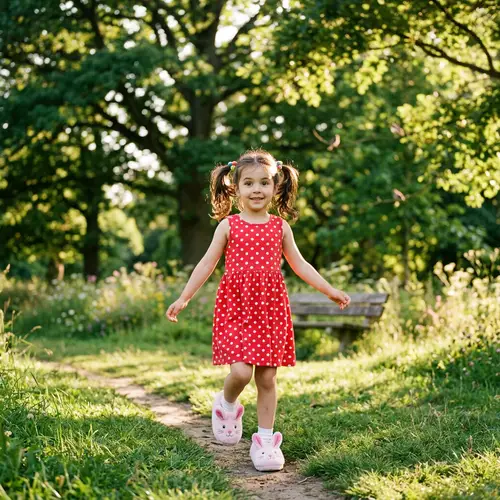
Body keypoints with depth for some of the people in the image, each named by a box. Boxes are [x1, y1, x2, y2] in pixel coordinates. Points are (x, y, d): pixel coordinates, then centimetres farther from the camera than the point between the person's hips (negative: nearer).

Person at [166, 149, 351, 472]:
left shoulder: (280, 227, 7)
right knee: (241, 371, -16)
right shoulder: (229, 225, 1)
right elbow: (207, 264, 2)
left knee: (267, 377, 4)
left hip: (271, 309, 2)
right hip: (235, 308, -2)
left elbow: (300, 265, 12)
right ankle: (227, 405, 18)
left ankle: (266, 441, 15)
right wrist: (184, 299, -3)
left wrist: (330, 291, 7)